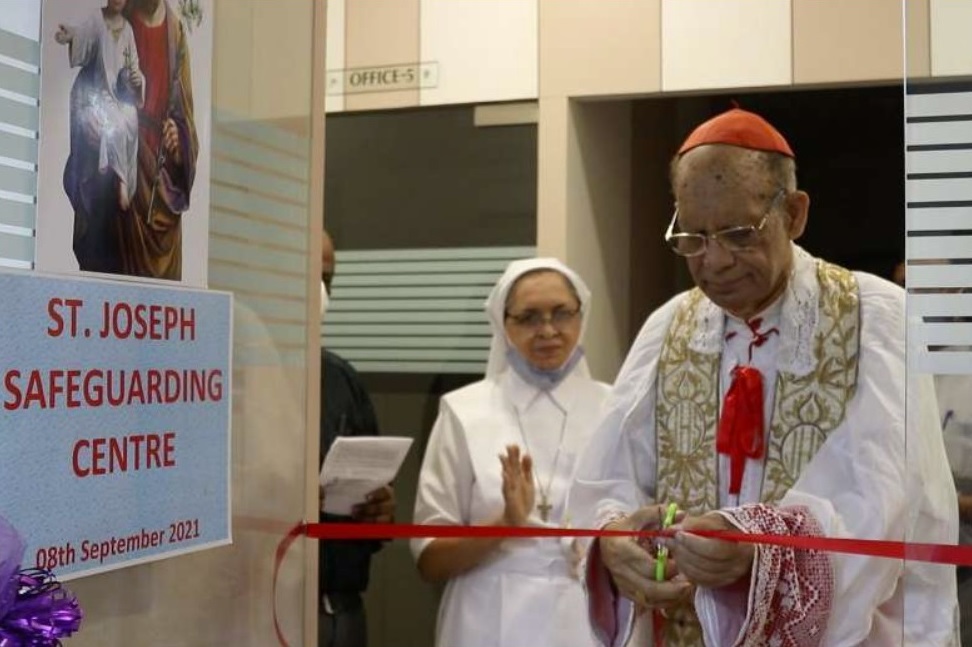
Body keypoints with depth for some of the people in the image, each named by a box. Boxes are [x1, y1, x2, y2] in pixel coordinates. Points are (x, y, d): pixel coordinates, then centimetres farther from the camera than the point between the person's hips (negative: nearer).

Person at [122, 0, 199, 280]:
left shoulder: (176, 30, 12)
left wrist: (179, 142, -2)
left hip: (166, 186, 5)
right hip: (130, 172, -4)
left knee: (167, 278, 6)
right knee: (132, 273, -6)